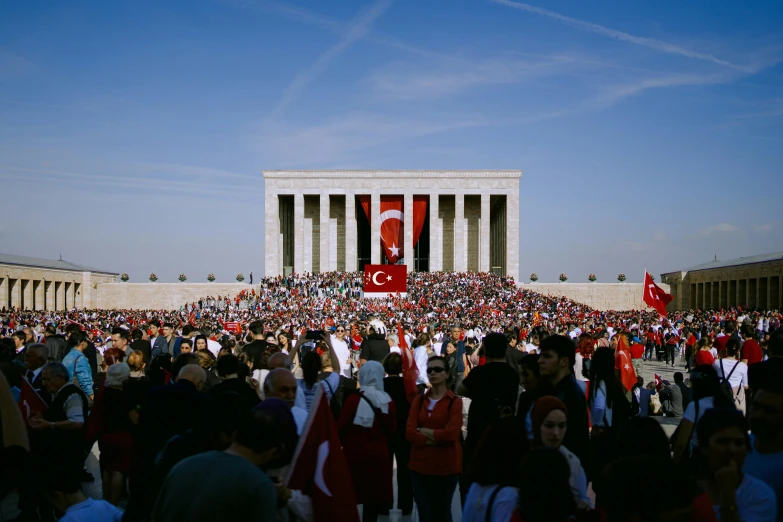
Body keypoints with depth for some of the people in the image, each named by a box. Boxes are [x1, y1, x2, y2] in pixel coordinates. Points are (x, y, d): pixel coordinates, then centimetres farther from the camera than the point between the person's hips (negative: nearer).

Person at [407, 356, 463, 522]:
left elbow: (450, 433, -17)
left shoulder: (455, 401, -5)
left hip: (446, 466, -3)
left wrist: (424, 430, -7)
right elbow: (409, 432, -3)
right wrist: (436, 439, -14)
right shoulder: (418, 400, 8)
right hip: (420, 465, 3)